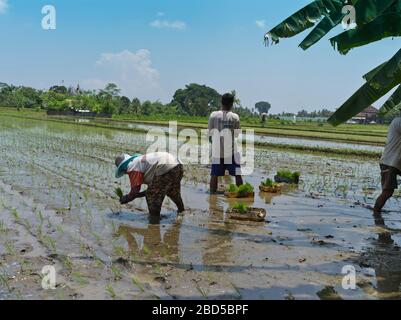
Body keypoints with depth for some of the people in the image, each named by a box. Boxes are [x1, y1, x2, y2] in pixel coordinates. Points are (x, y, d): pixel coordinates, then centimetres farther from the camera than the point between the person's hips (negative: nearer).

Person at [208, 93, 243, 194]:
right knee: (237, 175, 8)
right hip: (231, 151, -2)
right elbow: (237, 135, -4)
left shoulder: (213, 115, -3)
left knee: (214, 175, 8)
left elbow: (210, 134, 1)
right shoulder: (234, 117, -8)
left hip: (216, 151, 2)